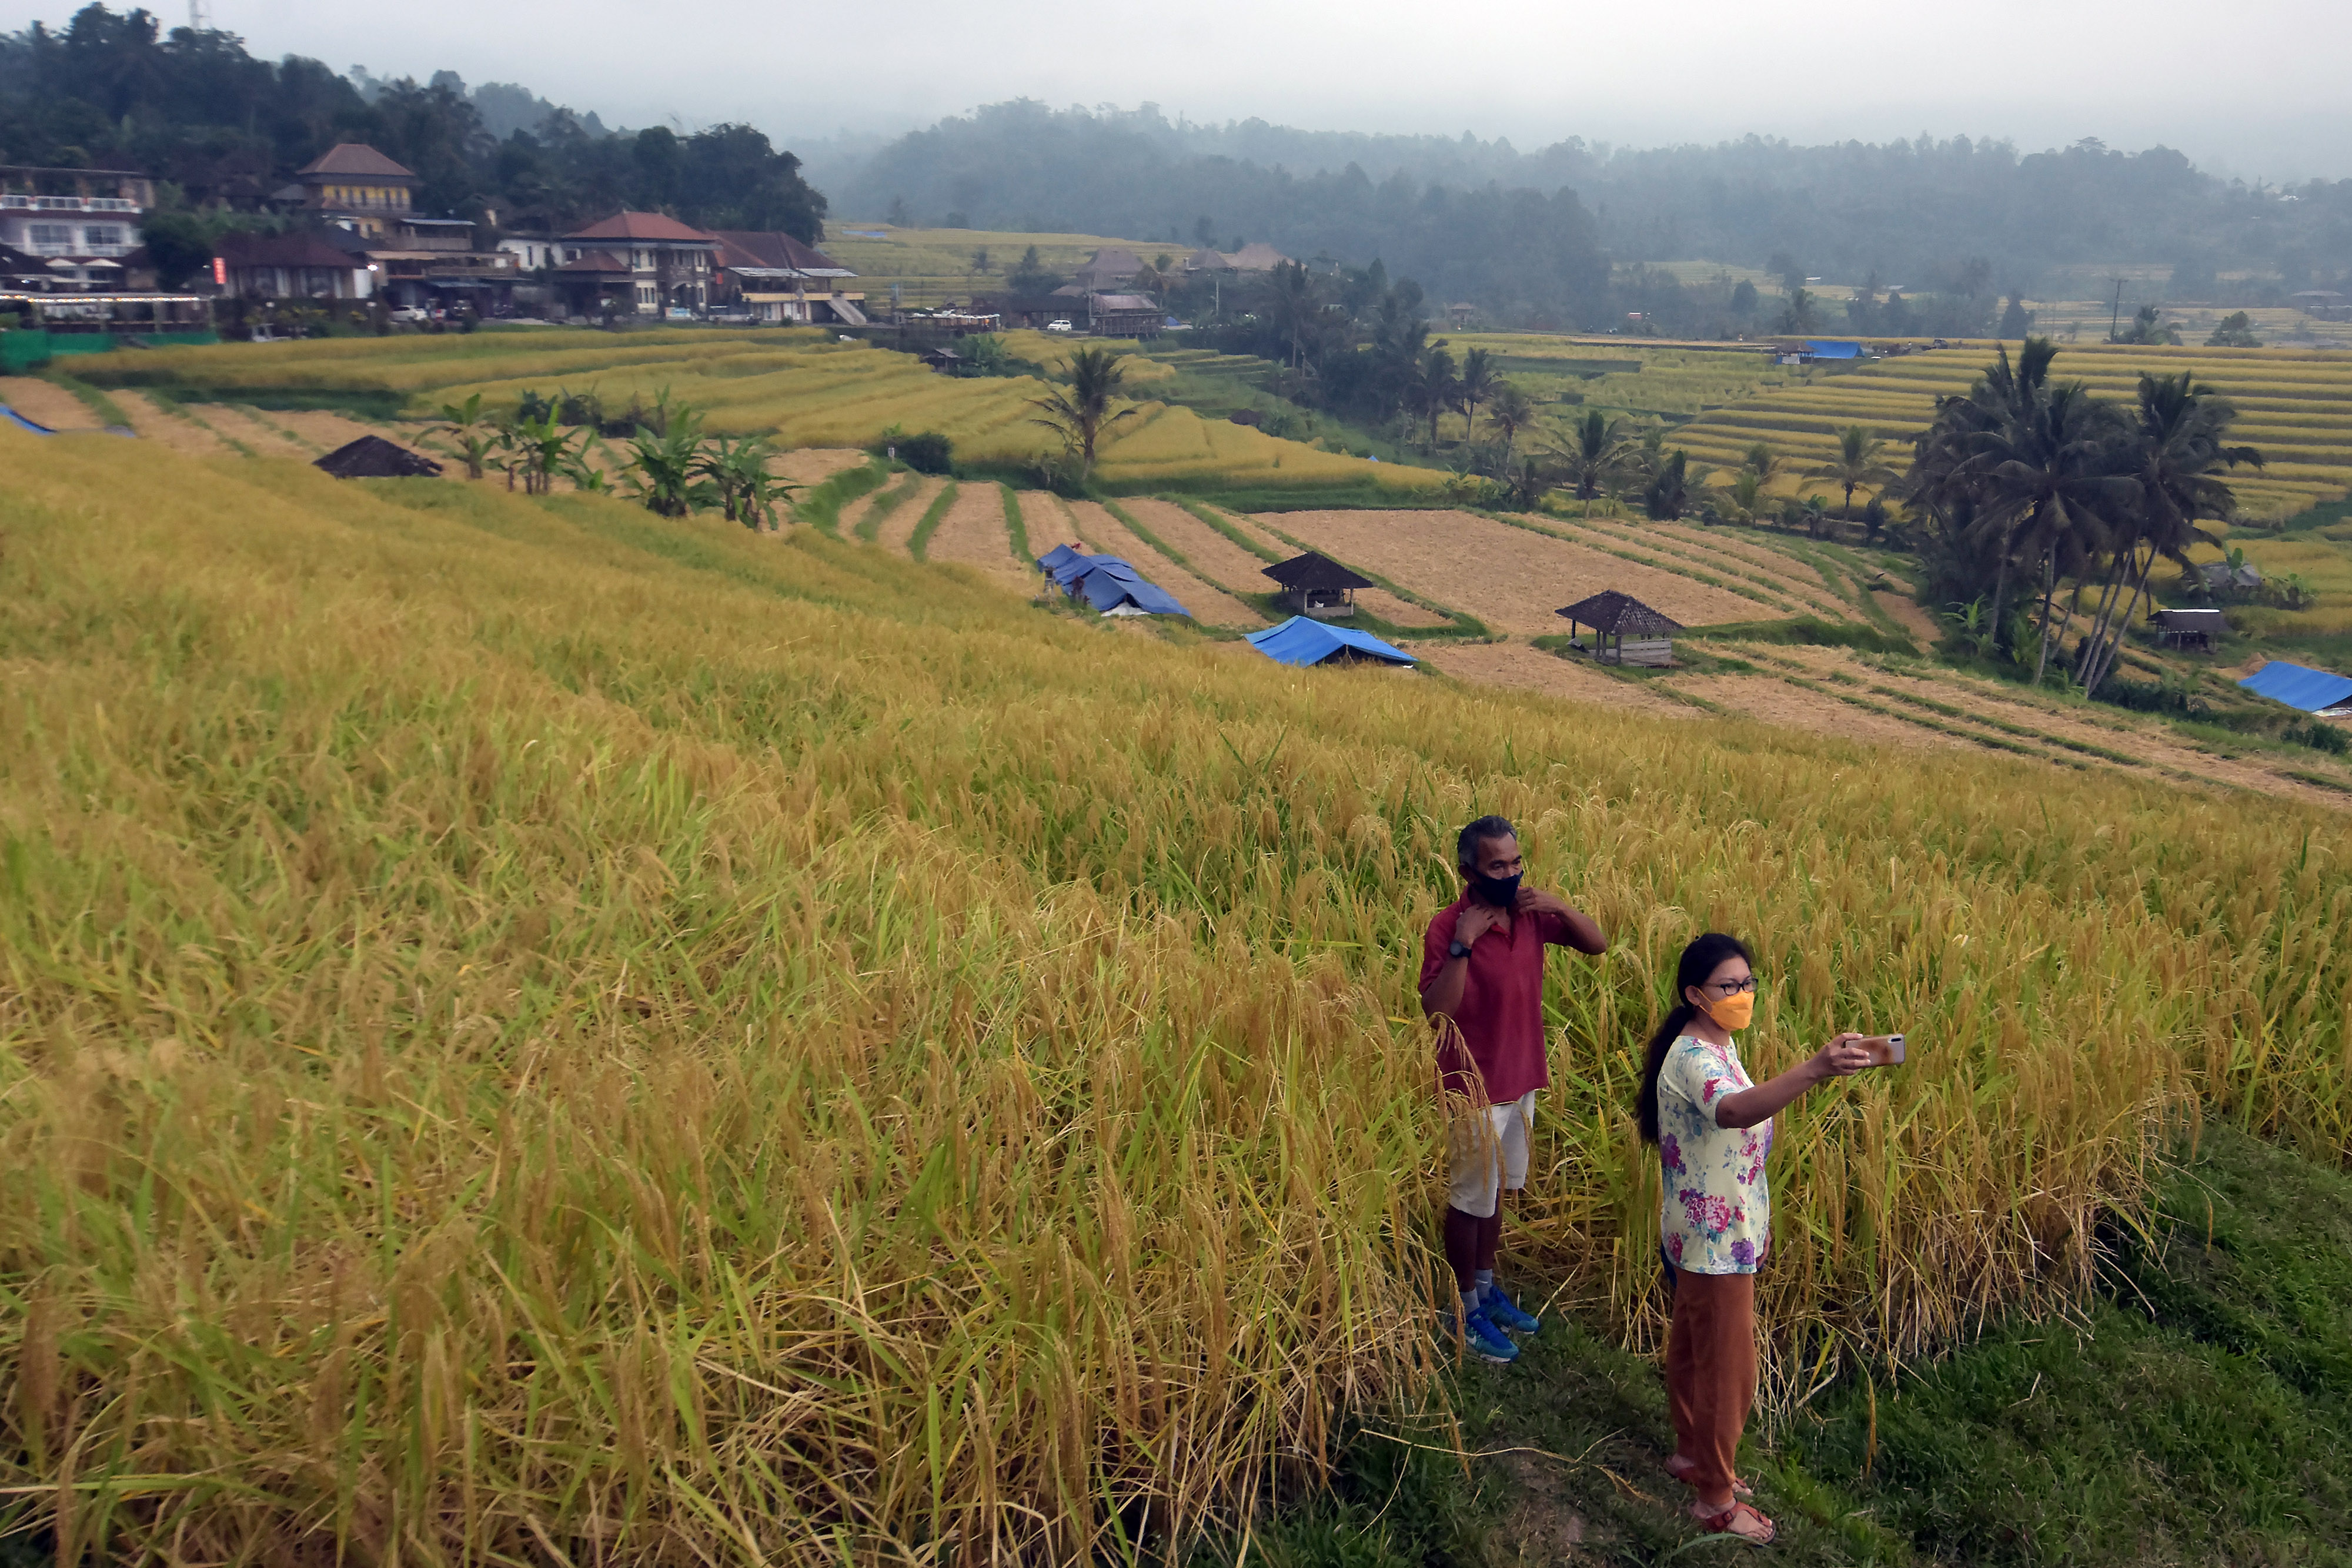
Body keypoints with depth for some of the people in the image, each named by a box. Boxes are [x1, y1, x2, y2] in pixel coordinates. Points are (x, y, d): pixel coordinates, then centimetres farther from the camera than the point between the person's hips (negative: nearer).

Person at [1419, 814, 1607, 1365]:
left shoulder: (1530, 914, -2)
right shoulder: (1448, 927, -20)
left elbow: (1597, 944, 2)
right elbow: (1437, 1011, -27)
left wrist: (1561, 906, -15)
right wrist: (1462, 944, -35)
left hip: (1522, 1081, 7)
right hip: (1476, 1089, -7)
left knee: (1499, 1191, 21)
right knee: (1470, 1199, 6)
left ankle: (1486, 1286, 39)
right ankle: (1466, 1310, 23)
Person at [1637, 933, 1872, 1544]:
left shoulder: (1719, 1045, 5)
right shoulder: (1692, 1057, -27)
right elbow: (1735, 1112, -50)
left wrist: (1757, 1220, 21)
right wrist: (1813, 1070, -63)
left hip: (1724, 1232, 9)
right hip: (1714, 1241, -9)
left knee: (1692, 1346, 23)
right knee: (1729, 1367, 3)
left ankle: (1691, 1455, 40)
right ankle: (1716, 1498, 19)